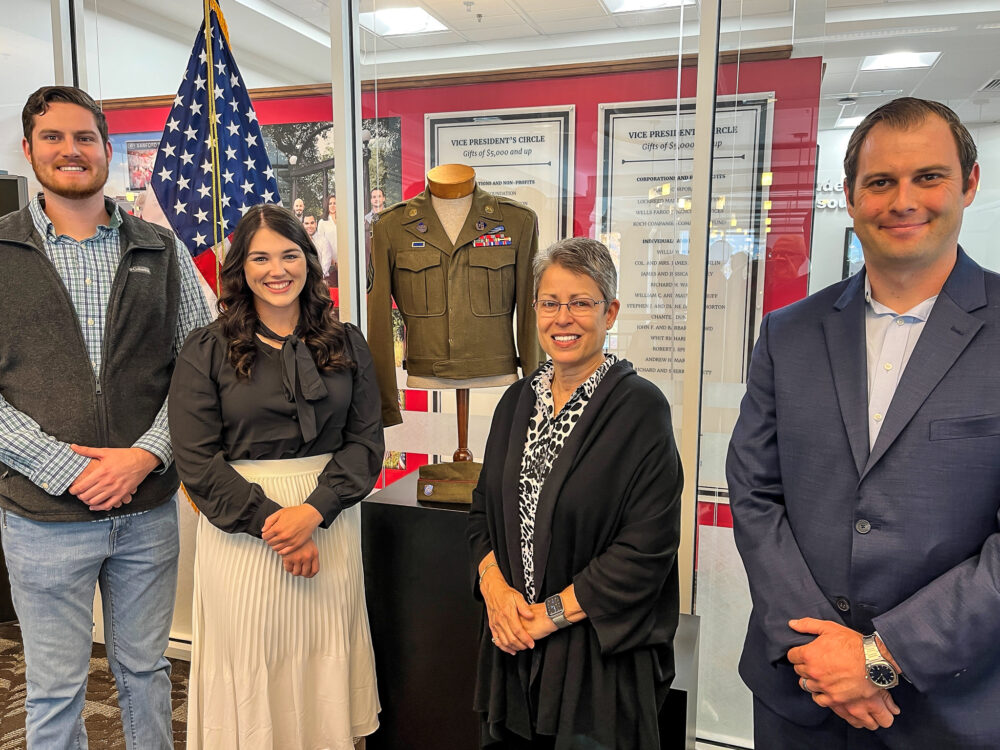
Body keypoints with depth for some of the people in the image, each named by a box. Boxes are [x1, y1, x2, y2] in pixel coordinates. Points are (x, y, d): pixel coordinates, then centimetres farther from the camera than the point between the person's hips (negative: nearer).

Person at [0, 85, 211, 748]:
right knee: (55, 691, 14)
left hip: (149, 507, 2)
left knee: (146, 670, 19)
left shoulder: (161, 250, 4)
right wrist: (67, 469, -15)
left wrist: (146, 454, -11)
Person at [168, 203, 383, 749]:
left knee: (325, 657, 13)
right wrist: (269, 520, -13)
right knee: (249, 666, 9)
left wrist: (313, 511, -13)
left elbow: (366, 441, 0)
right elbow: (196, 458, -7)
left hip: (330, 517, 2)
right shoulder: (207, 350, -2)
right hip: (240, 529, -2)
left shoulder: (345, 344, 4)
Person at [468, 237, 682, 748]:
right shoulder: (518, 400, 4)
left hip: (600, 652, -5)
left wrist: (553, 613, -15)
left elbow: (648, 546, -18)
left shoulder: (641, 409, -14)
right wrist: (495, 586, -7)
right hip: (512, 640, 5)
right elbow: (484, 508, 9)